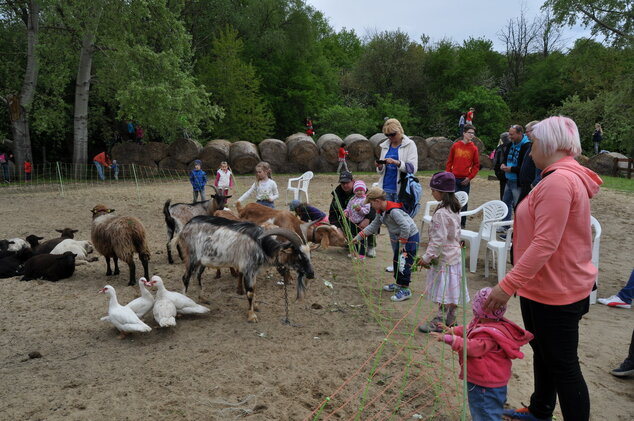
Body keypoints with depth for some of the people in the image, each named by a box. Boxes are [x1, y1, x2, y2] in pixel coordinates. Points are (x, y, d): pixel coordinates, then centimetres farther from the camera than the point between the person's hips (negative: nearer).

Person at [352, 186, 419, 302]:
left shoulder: (393, 211, -28)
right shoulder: (381, 212, 3)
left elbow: (406, 227, -30)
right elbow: (373, 226, 13)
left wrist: (402, 244, -21)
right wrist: (358, 237, 11)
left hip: (410, 237, -10)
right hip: (401, 238, 10)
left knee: (404, 263, -8)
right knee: (397, 261, 19)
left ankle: (405, 290, 1)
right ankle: (398, 284, 35)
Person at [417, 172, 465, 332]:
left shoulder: (441, 213, -22)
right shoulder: (454, 209, 7)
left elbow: (439, 239, -24)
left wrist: (426, 257, -18)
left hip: (444, 258, -9)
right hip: (454, 254, 9)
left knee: (443, 290, 0)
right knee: (451, 289, 16)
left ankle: (439, 321, 9)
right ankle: (450, 318, 28)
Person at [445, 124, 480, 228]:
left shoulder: (474, 148, 2)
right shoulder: (455, 145, 4)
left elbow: (476, 165, 3)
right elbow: (449, 161, 8)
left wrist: (470, 177, -6)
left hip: (465, 180, 0)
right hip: (454, 179, 0)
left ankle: (462, 223, 15)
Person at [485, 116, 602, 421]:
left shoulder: (559, 181, -23)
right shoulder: (567, 176, 11)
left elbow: (544, 243, -30)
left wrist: (508, 285, -29)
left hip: (556, 291, -11)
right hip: (544, 286, 11)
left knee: (563, 366, 4)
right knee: (543, 354, 24)